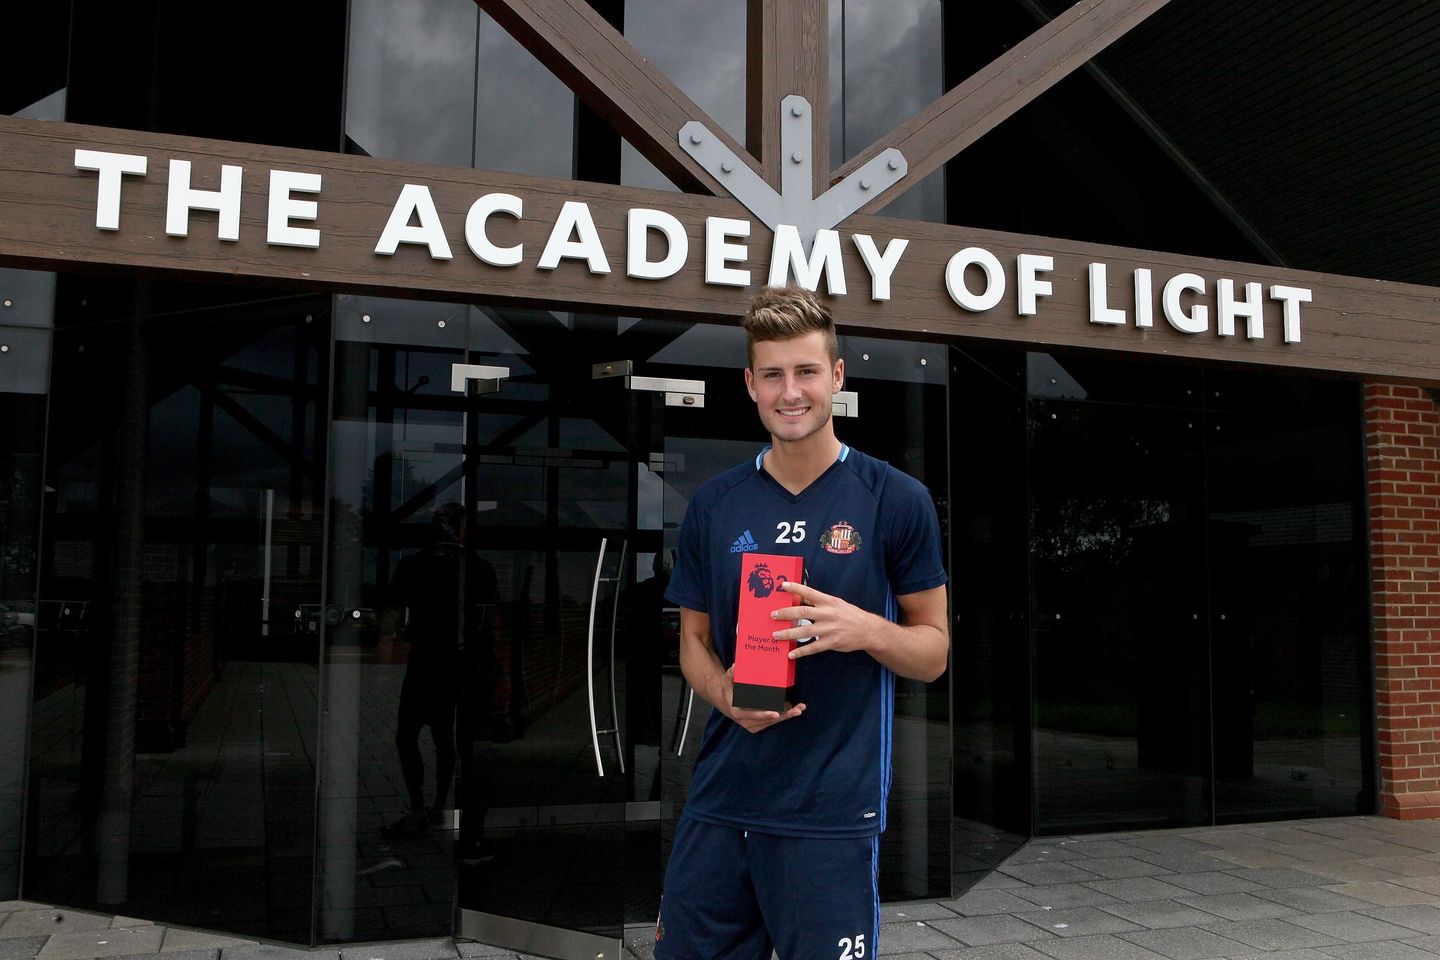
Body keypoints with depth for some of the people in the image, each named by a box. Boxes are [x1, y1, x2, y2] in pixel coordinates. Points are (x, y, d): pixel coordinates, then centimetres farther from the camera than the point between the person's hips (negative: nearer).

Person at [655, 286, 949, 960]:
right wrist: (726, 694, -9)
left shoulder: (896, 500, -5)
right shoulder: (713, 505, 5)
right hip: (717, 802, 4)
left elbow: (934, 651, 0)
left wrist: (865, 630, -20)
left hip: (833, 810, -3)